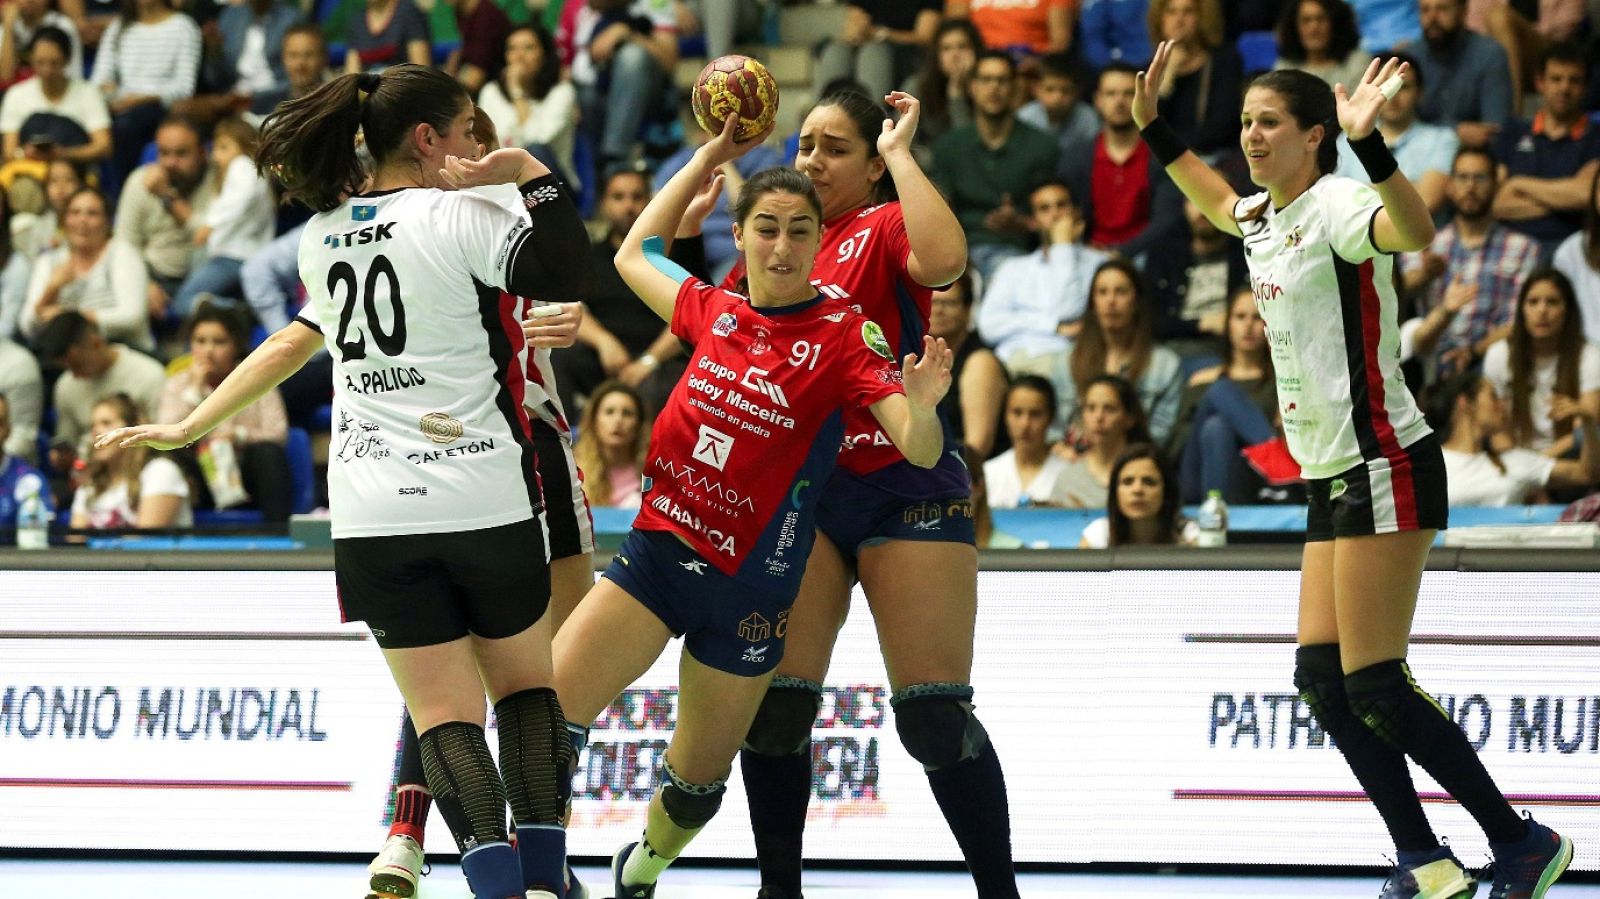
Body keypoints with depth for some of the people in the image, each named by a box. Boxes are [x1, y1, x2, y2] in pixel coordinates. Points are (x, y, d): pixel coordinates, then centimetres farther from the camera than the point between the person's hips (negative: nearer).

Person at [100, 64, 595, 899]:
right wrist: (529, 171, -15)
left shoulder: (326, 234, 9)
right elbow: (566, 272, -23)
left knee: (445, 715, 2)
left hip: (374, 517, 4)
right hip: (484, 501, -4)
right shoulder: (462, 215, -9)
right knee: (526, 688, 13)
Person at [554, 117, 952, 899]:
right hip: (659, 546, 3)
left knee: (696, 778, 10)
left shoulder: (845, 336, -9)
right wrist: (711, 156, 23)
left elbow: (920, 451, -18)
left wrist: (920, 405, -41)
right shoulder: (716, 313, 4)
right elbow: (634, 254, 24)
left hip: (749, 585, -3)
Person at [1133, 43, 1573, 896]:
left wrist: (1369, 144, -52)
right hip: (1332, 476, 9)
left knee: (1374, 688, -12)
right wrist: (1152, 127, 30)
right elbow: (1215, 198, 39)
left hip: (1384, 467, -9)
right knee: (1322, 677, 3)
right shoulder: (1262, 220, 13)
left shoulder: (1335, 205, -14)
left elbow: (1414, 230, -38)